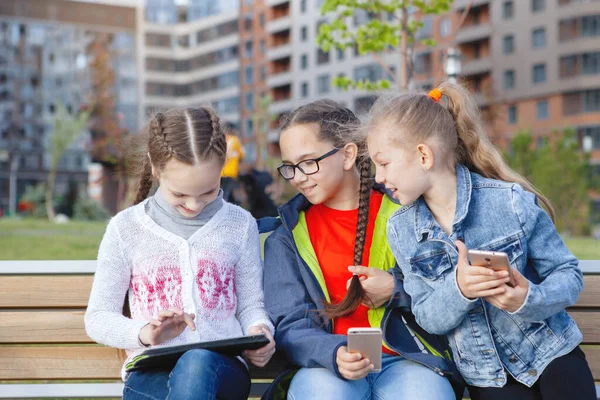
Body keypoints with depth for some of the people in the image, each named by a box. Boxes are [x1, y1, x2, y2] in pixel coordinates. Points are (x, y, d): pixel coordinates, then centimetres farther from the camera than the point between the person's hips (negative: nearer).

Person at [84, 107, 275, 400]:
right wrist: (144, 333, -14)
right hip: (151, 373, -1)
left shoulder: (239, 225, 10)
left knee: (198, 363, -38)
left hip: (221, 368, 1)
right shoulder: (126, 228, 6)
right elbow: (98, 318, 7)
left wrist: (258, 330, -9)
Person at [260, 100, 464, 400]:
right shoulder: (287, 234, 8)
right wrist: (333, 354, -20)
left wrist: (398, 290, -11)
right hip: (327, 362, 1)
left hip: (406, 357, 0)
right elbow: (289, 325, 0)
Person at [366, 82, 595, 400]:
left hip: (550, 354, -1)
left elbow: (568, 274, -7)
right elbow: (428, 318, -4)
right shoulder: (401, 231, -5)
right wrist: (458, 289, -26)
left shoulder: (512, 201, -14)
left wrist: (530, 299, -28)